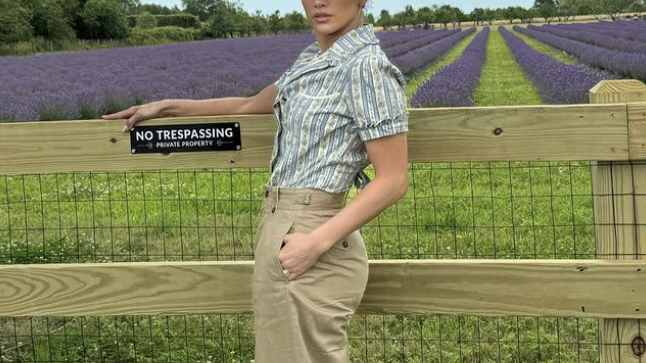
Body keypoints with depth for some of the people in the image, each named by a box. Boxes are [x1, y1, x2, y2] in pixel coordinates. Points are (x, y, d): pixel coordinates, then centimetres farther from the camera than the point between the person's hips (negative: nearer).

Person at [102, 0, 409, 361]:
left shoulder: (368, 67, -13)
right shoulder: (313, 59, 13)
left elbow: (393, 180, -16)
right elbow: (250, 106, 28)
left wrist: (317, 243, -22)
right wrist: (167, 107, 26)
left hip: (307, 232, -9)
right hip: (283, 225, 9)